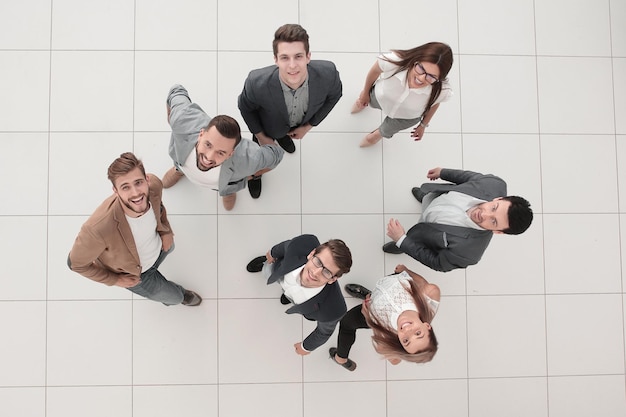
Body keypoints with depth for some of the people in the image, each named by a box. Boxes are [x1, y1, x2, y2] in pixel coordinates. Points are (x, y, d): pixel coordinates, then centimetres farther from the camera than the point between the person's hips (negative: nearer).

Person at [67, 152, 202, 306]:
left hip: (159, 246, 4)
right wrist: (115, 280, -16)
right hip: (136, 273, -3)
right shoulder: (98, 228, -48)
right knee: (174, 297, 19)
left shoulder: (154, 185, -35)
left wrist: (166, 230, -11)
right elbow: (76, 263, -27)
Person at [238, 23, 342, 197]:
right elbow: (245, 106, -19)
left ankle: (283, 136, 73)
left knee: (284, 134, 37)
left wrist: (309, 125, -9)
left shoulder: (328, 73, -40)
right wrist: (260, 136, -8)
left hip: (300, 125, 2)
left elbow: (334, 95, -14)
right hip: (268, 127, -1)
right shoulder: (257, 83, -44)